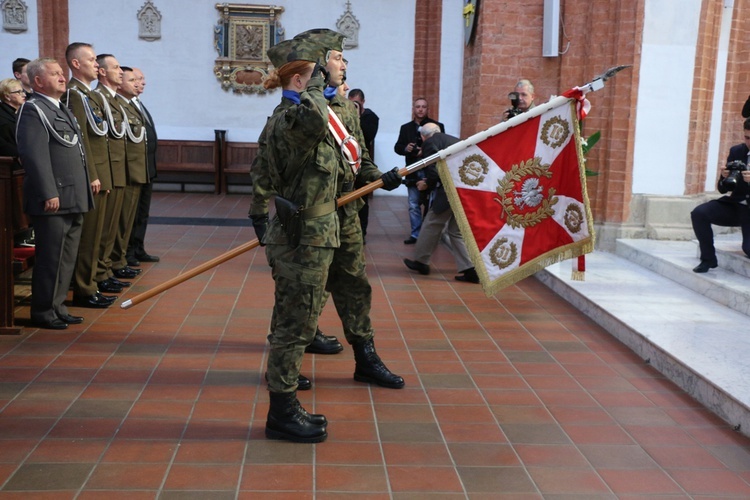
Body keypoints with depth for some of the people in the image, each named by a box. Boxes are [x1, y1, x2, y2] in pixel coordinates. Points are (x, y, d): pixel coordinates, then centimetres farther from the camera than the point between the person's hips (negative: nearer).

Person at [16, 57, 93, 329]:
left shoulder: (62, 110, 20)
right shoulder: (33, 110, -10)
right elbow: (34, 155, -18)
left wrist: (88, 183, 18)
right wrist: (49, 194, -22)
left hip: (73, 200, 9)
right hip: (53, 202, -9)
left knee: (66, 258, 14)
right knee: (51, 259, -2)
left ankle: (57, 307, 24)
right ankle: (43, 312, 9)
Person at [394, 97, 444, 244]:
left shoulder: (437, 126, 1)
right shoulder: (406, 128, 12)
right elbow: (397, 147, 7)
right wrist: (405, 148, -15)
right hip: (413, 173, 3)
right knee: (414, 206, 5)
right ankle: (415, 234, 13)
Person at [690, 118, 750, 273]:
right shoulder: (736, 151, 4)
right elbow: (723, 189, 7)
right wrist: (724, 177, -16)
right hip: (735, 205, 4)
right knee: (699, 213, -19)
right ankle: (708, 258, -7)